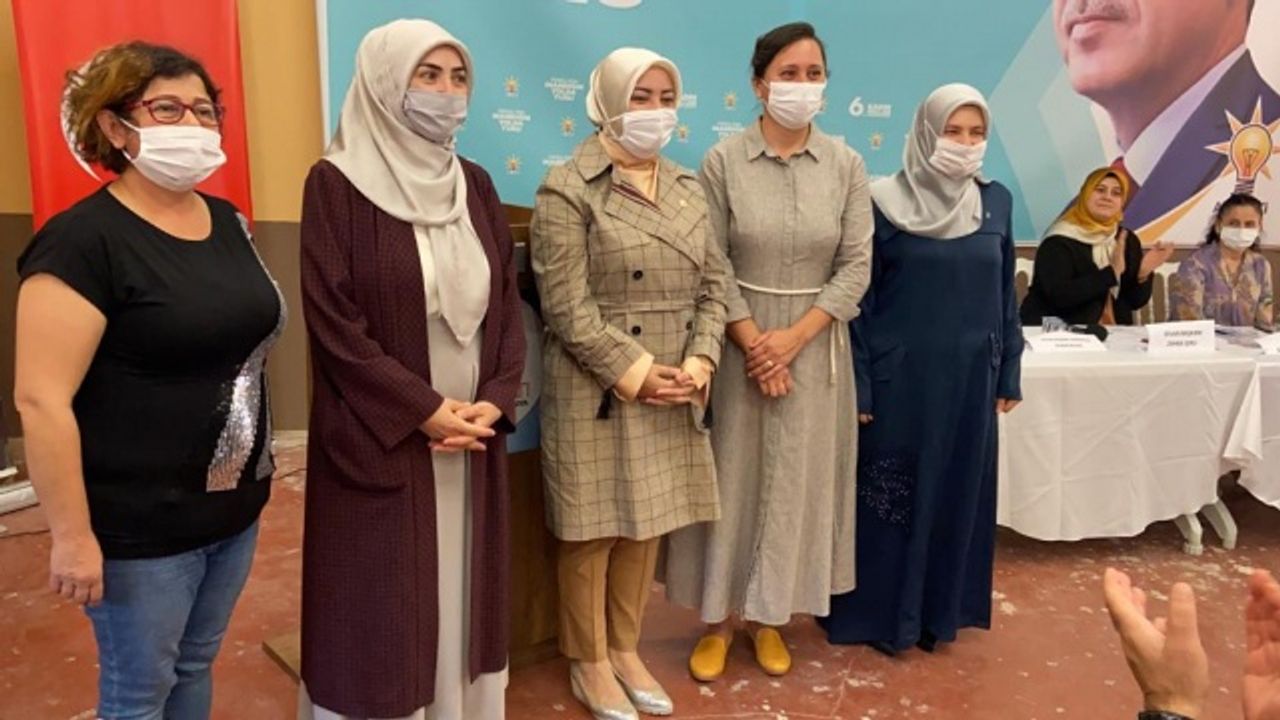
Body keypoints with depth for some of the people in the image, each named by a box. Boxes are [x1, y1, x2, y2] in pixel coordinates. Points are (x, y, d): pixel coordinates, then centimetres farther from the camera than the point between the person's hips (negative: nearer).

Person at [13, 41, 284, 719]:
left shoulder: (227, 221, 5)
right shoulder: (82, 241, -17)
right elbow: (41, 400, -20)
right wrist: (72, 536, -18)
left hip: (235, 508, 7)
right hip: (141, 530, -6)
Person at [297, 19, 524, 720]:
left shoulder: (474, 184, 8)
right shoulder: (337, 185, -8)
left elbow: (507, 302, 7)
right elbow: (333, 320, -13)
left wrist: (495, 401, -6)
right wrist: (424, 410, -14)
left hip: (473, 434, 5)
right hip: (380, 442, -5)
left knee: (461, 594, 14)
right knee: (383, 604, 6)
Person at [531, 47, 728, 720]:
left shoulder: (687, 188, 11)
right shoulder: (568, 190, -8)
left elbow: (713, 285, 9)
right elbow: (566, 305, -15)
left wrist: (699, 362, -6)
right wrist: (633, 372, -16)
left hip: (673, 392, 6)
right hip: (598, 392, -6)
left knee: (647, 525, 14)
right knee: (593, 530, 6)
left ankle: (625, 649, 33)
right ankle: (587, 662, 26)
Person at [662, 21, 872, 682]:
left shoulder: (846, 165, 0)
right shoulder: (723, 161, -5)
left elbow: (857, 265, -2)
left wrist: (794, 337, -12)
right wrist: (753, 341, -13)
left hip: (814, 346, 2)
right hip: (739, 343, -2)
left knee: (797, 479, 9)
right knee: (732, 476, 6)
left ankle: (770, 616, 26)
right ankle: (719, 618, 21)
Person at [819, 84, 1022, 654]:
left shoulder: (996, 202, 6)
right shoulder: (885, 203, -8)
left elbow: (1005, 295, 11)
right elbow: (860, 298, -8)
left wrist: (1009, 372, 9)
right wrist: (858, 386, -11)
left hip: (969, 377, 5)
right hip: (900, 375, -4)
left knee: (958, 494, 12)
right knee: (890, 496, 5)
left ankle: (940, 610, 29)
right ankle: (880, 614, 21)